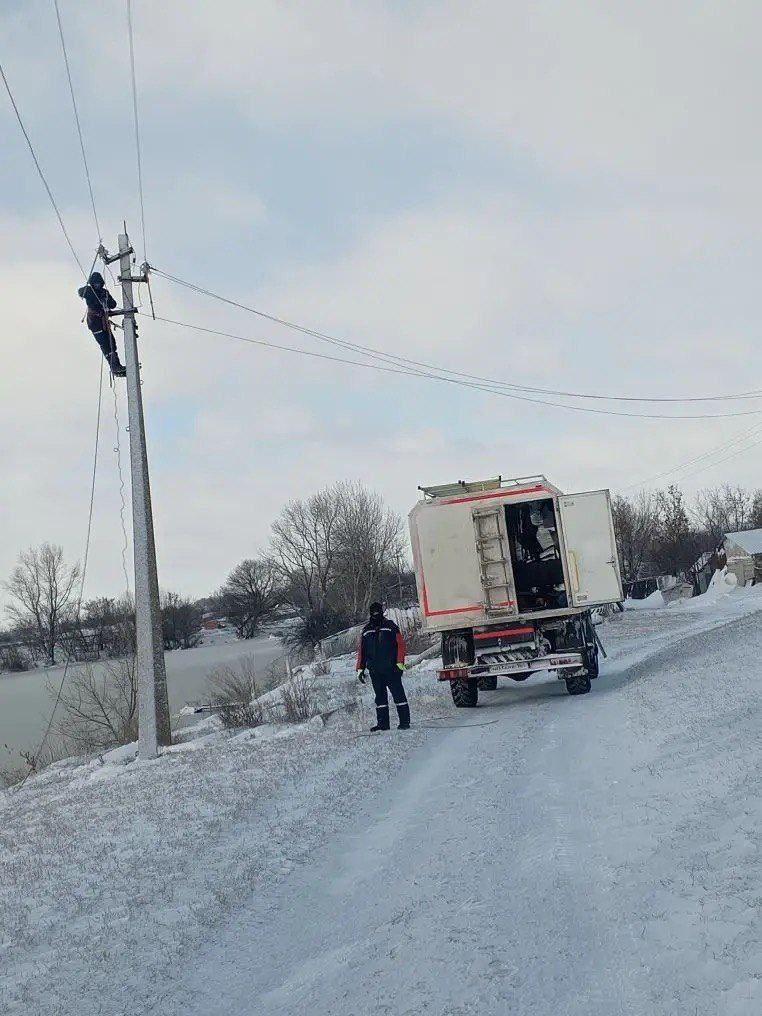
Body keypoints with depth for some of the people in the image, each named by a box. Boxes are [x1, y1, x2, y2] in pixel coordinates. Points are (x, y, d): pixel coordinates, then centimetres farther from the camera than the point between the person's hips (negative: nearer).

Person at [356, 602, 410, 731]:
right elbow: (361, 650, 17)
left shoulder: (390, 626, 4)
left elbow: (400, 644, -1)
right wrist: (360, 668, 11)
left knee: (398, 694, -4)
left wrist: (400, 663, -10)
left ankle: (405, 722, -1)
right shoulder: (367, 630, 15)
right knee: (380, 697, 5)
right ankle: (382, 723, 8)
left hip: (391, 669, -4)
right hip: (374, 670, 4)